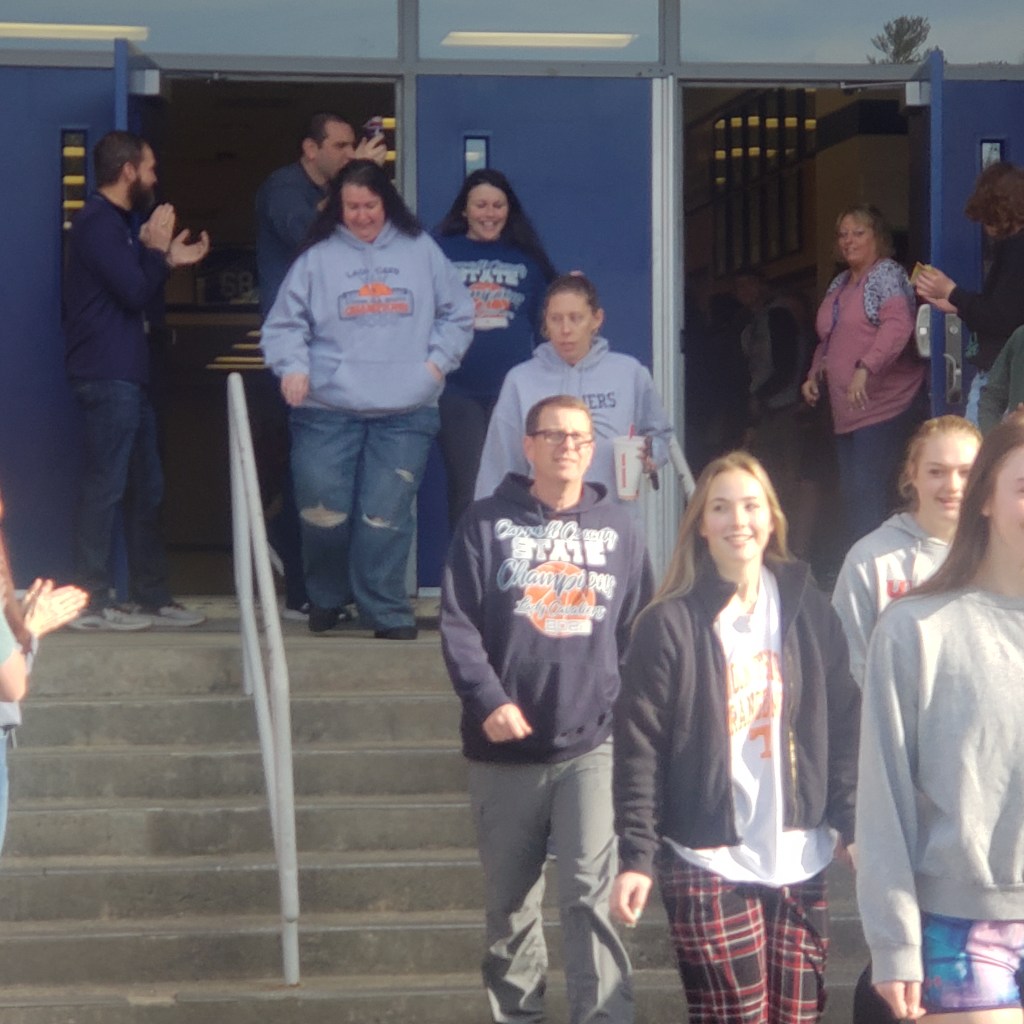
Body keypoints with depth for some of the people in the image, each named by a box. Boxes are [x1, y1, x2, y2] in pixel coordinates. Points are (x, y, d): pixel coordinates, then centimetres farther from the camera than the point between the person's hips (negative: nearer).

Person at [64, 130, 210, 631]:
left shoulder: (112, 223, 18)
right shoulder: (99, 223, -13)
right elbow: (134, 293, -20)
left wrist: (168, 259, 13)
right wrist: (156, 249, -6)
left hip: (126, 377, 11)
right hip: (107, 378, -11)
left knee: (145, 489, 13)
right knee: (104, 489, -7)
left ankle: (151, 595, 19)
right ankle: (91, 603, -3)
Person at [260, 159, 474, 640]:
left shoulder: (421, 251, 11)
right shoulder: (317, 258, 6)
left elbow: (457, 313, 16)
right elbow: (284, 324, 4)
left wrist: (437, 361, 4)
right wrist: (293, 366, -12)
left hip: (406, 412, 0)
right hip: (327, 408, 0)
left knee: (386, 515, -5)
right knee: (323, 511, -2)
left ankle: (385, 610, 5)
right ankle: (324, 598, 20)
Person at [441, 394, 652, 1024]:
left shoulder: (618, 529, 10)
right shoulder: (488, 523, 5)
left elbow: (638, 630, 11)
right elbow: (457, 622, -2)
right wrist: (488, 700, -15)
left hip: (592, 745, 0)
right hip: (507, 748, 1)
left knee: (591, 894, -12)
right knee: (511, 901, 10)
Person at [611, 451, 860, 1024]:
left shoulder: (808, 609, 7)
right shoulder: (669, 623, -4)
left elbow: (844, 724, 9)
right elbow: (640, 748, -5)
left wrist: (855, 824, 1)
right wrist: (636, 857, -10)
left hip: (799, 860, 4)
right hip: (709, 865, -3)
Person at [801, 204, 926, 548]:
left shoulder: (887, 274, -8)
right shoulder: (840, 284, 19)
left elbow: (898, 325, -24)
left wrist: (865, 369, -33)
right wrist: (814, 375, 15)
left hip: (884, 405, -9)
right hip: (847, 410, 9)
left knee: (869, 495, -14)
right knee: (852, 494, 10)